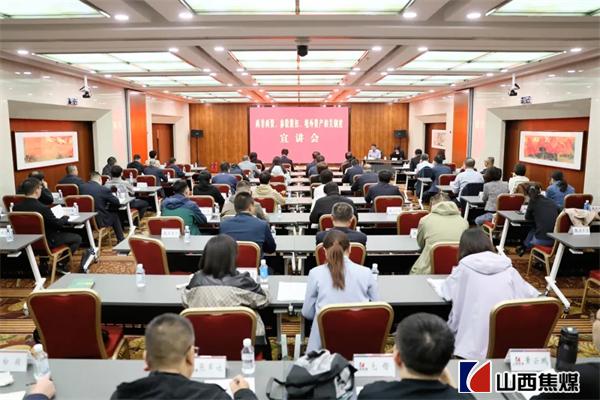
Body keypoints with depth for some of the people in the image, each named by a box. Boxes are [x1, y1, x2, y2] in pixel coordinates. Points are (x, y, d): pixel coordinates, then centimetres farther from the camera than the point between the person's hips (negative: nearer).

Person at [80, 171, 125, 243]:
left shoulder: (82, 187, -1)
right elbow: (117, 202, -5)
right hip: (99, 221, -5)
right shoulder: (104, 189, -15)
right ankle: (121, 240, 29)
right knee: (114, 214, 22)